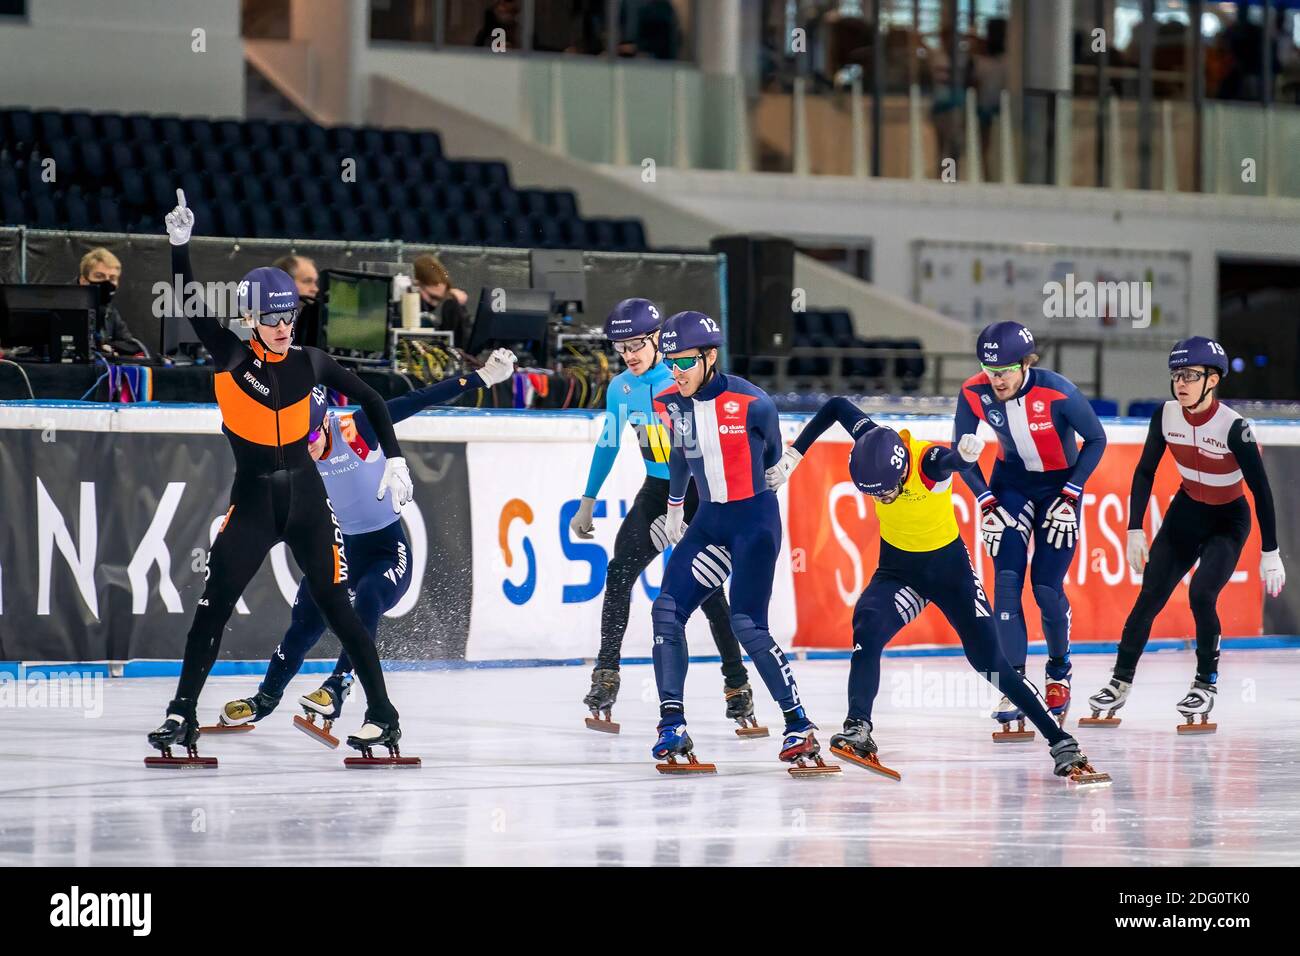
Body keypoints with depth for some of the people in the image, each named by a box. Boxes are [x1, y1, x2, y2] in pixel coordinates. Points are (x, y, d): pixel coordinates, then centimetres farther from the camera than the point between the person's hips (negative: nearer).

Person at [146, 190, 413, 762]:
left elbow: (369, 400, 11)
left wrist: (394, 459, 4)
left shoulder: (309, 364, 0)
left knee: (336, 607, -2)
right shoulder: (231, 356, -5)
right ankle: (182, 715, -1)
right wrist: (180, 245, -31)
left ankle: (382, 714, 4)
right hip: (252, 500, -1)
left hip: (305, 496, 1)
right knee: (213, 605, -9)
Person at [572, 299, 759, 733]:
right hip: (658, 489, 5)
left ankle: (737, 686, 0)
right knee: (620, 573, -11)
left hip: (701, 490, -5)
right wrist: (588, 503, 16)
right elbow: (607, 445, 14)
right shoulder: (621, 388, 0)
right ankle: (606, 676, -7)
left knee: (707, 591, -10)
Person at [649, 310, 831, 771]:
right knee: (667, 609, -6)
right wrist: (675, 507, 31)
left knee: (747, 624, -16)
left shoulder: (751, 402, -18)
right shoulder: (669, 404, 0)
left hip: (755, 517, -6)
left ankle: (799, 725, -8)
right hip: (709, 520, 6)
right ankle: (673, 726, -1)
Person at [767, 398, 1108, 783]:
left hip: (949, 567, -4)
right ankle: (858, 732, -26)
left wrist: (965, 454, -80)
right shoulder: (875, 442, -19)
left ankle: (1062, 745, 0)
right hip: (897, 568, 4)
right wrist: (793, 454, -1)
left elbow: (952, 460, -56)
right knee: (866, 628, -24)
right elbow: (837, 406, 0)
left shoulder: (929, 461, -31)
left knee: (990, 660, -7)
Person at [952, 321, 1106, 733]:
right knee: (1007, 581, -12)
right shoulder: (974, 393, -19)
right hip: (1011, 481, 2)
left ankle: (1059, 671, 22)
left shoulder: (1057, 391, -28)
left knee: (1046, 586, -5)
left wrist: (1071, 494, -16)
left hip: (1060, 483, -2)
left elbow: (1095, 439, -13)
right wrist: (984, 499, -10)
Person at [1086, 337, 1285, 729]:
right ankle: (1121, 681, 7)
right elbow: (1145, 471, -1)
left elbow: (1261, 489, -21)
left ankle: (1206, 683, -3)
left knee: (1201, 594, -21)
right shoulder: (1166, 415, -14)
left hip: (1228, 521, -5)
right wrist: (1135, 530, -4)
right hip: (1185, 512, 5)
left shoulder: (1233, 427, -27)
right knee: (1150, 595, -2)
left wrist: (1270, 553, -20)